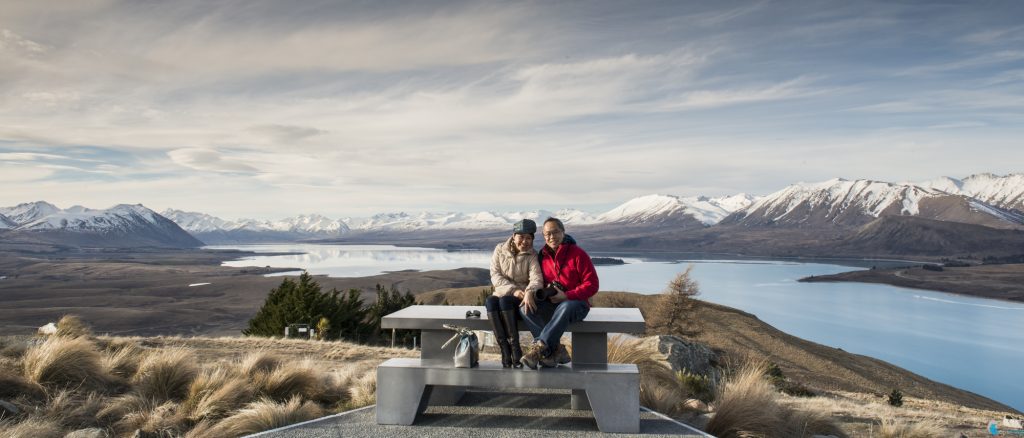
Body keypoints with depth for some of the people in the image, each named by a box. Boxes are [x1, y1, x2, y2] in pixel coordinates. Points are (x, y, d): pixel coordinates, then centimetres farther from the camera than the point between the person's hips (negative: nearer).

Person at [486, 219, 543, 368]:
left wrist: (529, 292, -38)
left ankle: (515, 348, -31)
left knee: (505, 300, -34)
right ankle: (505, 350, -32)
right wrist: (513, 290, -20)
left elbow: (536, 279, -14)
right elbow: (495, 276, -4)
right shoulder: (500, 250, 4)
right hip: (502, 293, 2)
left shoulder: (532, 255, -1)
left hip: (521, 298, -2)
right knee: (490, 301, -32)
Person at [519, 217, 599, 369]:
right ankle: (556, 350, -30)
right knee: (525, 308, -23)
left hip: (575, 303, -4)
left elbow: (592, 285, -9)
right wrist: (530, 293, -11)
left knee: (565, 308, -40)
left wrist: (566, 296, -19)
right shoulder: (542, 256, 9)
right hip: (550, 304, 5)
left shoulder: (578, 254, -6)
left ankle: (539, 348, -40)